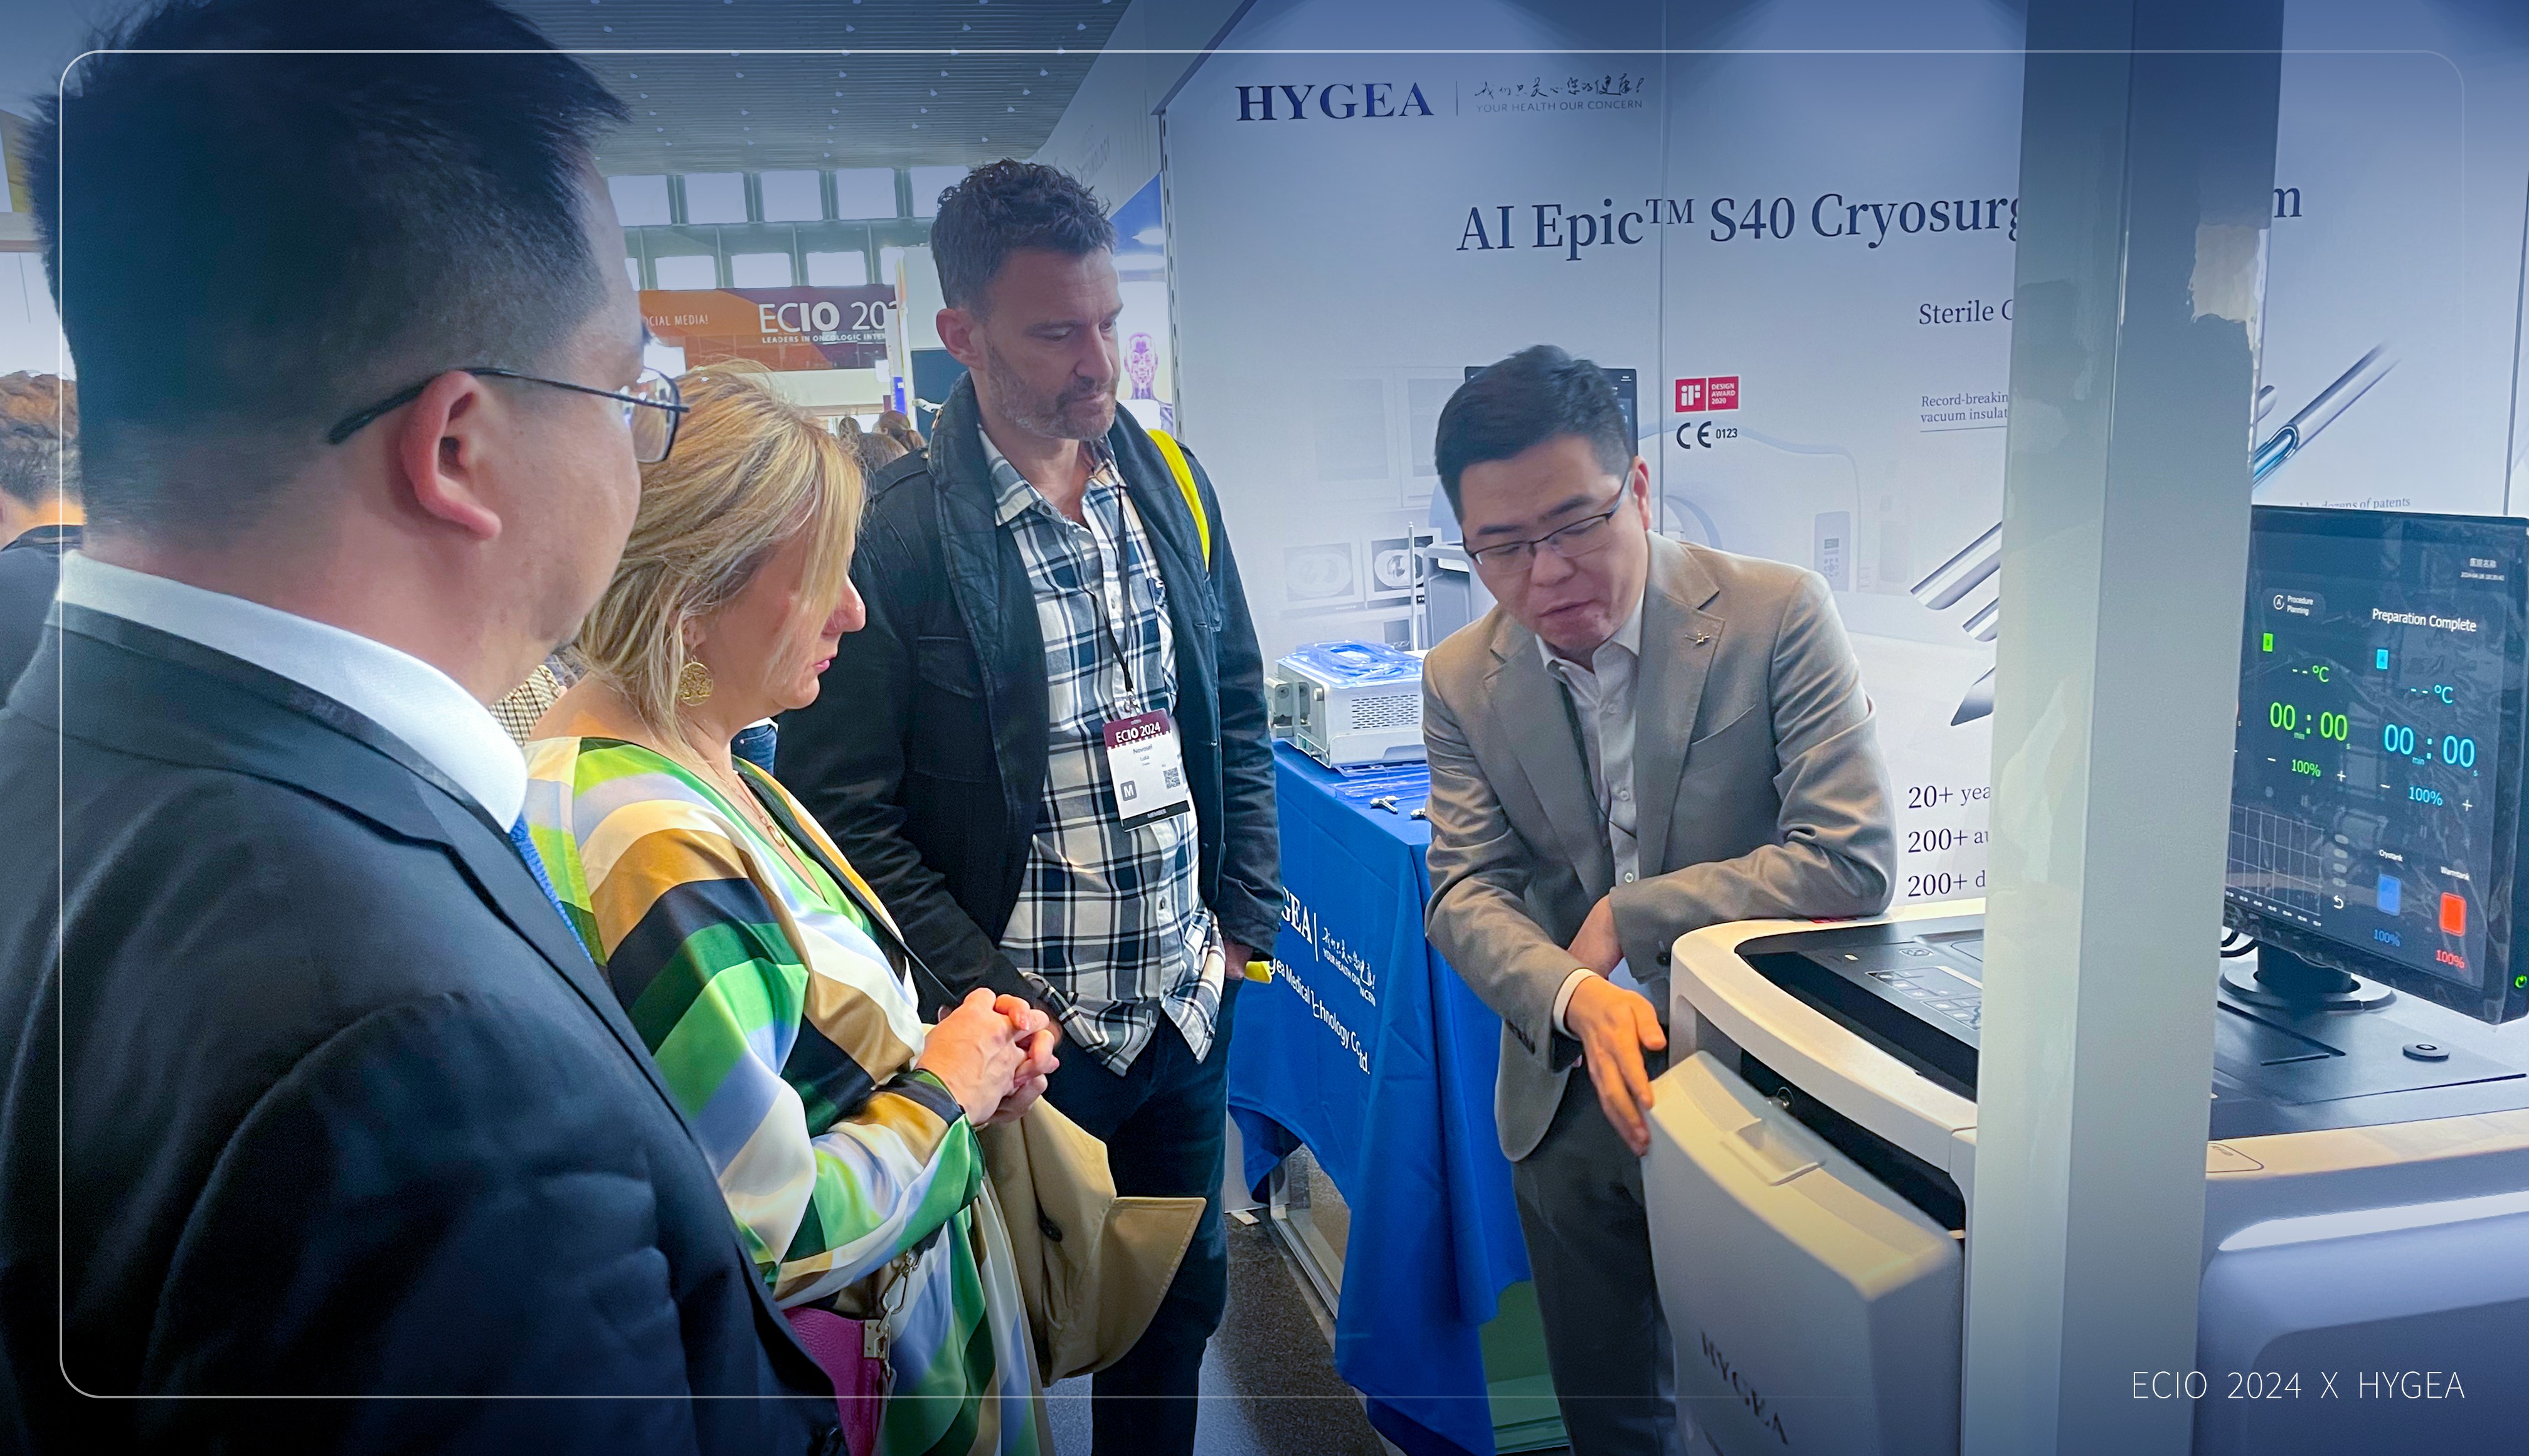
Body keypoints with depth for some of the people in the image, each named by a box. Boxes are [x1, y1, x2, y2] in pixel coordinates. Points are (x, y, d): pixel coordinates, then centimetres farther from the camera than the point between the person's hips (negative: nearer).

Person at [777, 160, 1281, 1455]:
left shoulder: (1171, 487, 4)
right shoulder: (891, 532, -14)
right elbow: (844, 809, -13)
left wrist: (1246, 914, 6)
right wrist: (991, 997, -15)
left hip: (1189, 1002, 5)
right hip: (1022, 1026, -5)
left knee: (1182, 1298, 20)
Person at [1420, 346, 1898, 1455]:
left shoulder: (1777, 615, -15)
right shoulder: (1462, 680, -3)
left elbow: (1853, 859, -20)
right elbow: (1465, 893, -6)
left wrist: (1625, 918, -18)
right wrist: (1576, 998, -26)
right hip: (1571, 1104, 3)